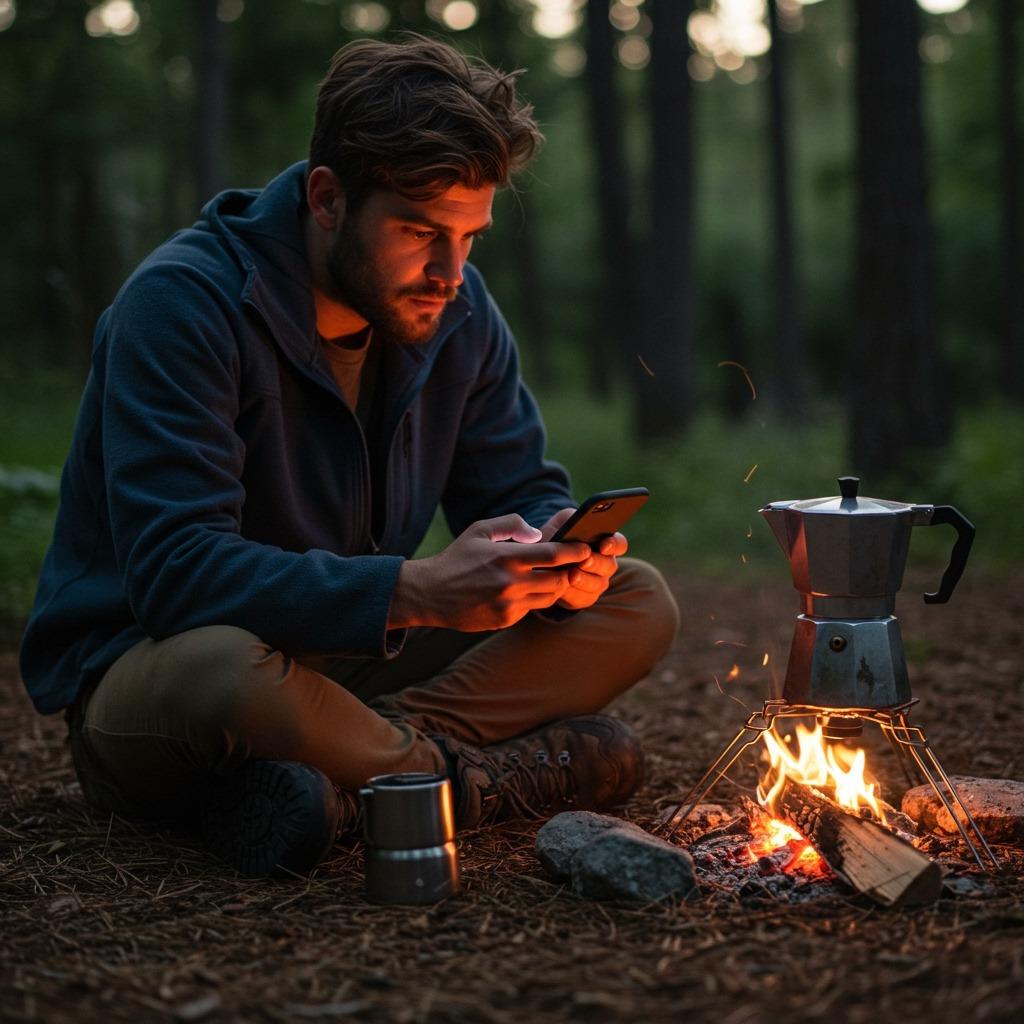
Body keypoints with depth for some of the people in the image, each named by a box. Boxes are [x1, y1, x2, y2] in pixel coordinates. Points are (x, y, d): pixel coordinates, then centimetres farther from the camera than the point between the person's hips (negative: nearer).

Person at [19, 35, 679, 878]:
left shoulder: (454, 307, 0)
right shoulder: (181, 303, -21)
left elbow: (522, 490, 6)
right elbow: (176, 570, -31)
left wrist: (558, 551, -20)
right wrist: (417, 591, -41)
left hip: (350, 662, 7)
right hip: (147, 677, -6)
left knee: (636, 602, -7)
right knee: (233, 668, -43)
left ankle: (352, 775, -23)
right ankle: (486, 776, -17)